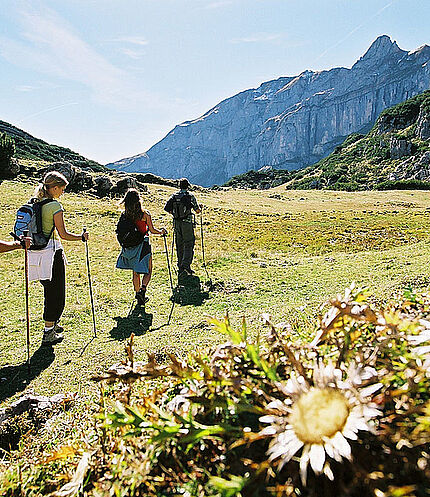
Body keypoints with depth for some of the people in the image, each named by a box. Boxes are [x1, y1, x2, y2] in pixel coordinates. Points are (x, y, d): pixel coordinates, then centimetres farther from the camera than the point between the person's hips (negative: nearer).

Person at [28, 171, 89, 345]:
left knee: (50, 290, 22)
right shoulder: (54, 205, -14)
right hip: (52, 252, -8)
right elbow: (64, 235, -15)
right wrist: (82, 237, -2)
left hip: (36, 252, 8)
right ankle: (49, 333, 10)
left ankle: (52, 324, 36)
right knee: (55, 293, 3)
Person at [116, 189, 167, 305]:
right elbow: (152, 230, -6)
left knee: (135, 272, 17)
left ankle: (139, 296, 24)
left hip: (129, 246, 4)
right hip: (143, 245, -4)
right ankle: (142, 290, -15)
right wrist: (162, 231, 13)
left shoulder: (124, 215, -2)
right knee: (147, 272, 8)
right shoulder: (145, 214, -13)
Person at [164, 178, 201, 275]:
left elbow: (166, 208, -1)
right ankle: (186, 265, -13)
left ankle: (180, 268, 16)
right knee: (189, 244, 1)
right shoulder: (190, 196, -5)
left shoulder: (174, 196, 4)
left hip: (176, 223, 4)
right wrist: (200, 207, 22)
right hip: (187, 223, -4)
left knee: (179, 245, 11)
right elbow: (197, 211, 0)